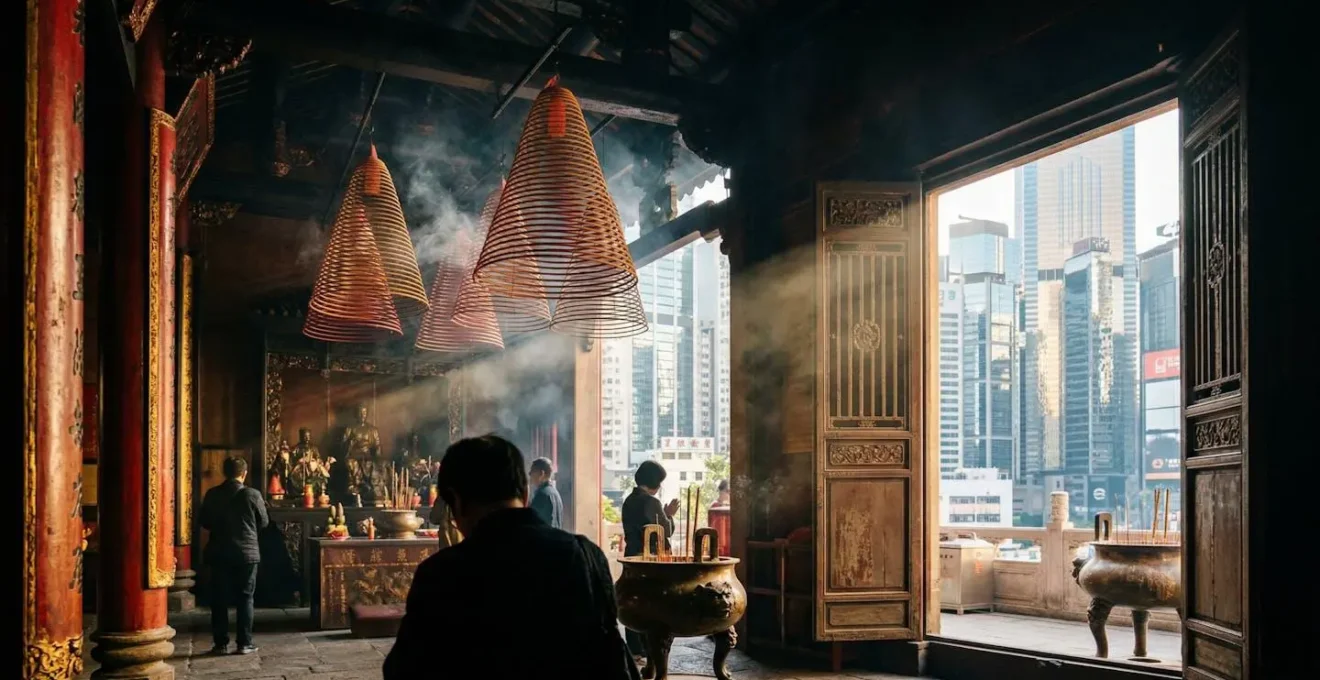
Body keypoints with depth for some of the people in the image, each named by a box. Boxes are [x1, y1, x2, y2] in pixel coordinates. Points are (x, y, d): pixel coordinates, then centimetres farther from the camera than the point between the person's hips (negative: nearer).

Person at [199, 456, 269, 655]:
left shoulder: (212, 495, -3)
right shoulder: (252, 495, -9)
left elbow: (205, 523, 8)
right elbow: (264, 522, 1)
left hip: (219, 553, 2)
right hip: (247, 553, -1)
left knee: (219, 599, 8)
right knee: (245, 598, 6)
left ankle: (221, 643, 9)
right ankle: (245, 643, 4)